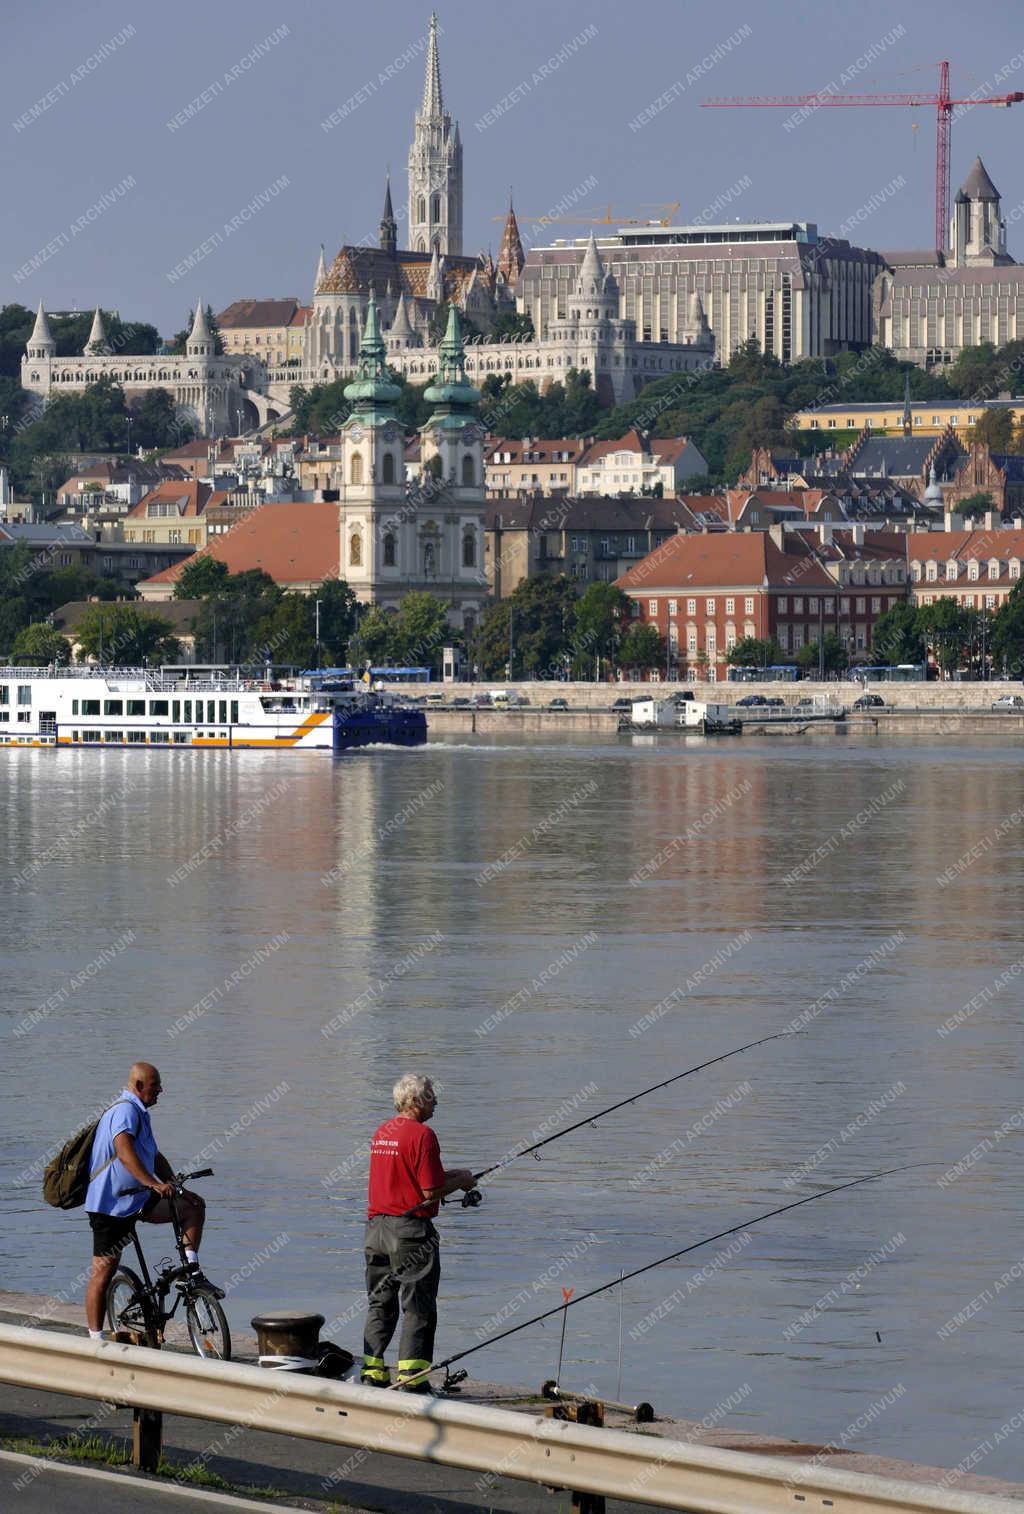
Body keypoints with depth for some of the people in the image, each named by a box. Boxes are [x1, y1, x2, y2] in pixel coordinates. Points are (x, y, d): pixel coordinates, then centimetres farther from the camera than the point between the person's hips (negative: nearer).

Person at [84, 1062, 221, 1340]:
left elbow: (155, 1158, 22)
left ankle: (192, 1271, 2)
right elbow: (124, 1150, -33)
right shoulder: (125, 1111, -16)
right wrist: (153, 1184, -41)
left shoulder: (139, 1113, 18)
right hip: (111, 1204, -9)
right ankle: (95, 1340, -1)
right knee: (104, 1271, -5)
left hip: (137, 1200, 9)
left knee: (192, 1206, 1)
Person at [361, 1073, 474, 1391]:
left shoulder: (382, 1132, 12)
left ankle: (372, 1376, 13)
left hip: (377, 1227, 8)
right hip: (410, 1231, -8)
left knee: (380, 1305, 13)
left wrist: (448, 1175, 21)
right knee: (418, 1309, -2)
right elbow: (431, 1191, -17)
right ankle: (411, 1381, -4)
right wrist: (461, 1180, 2)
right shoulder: (421, 1135, -14)